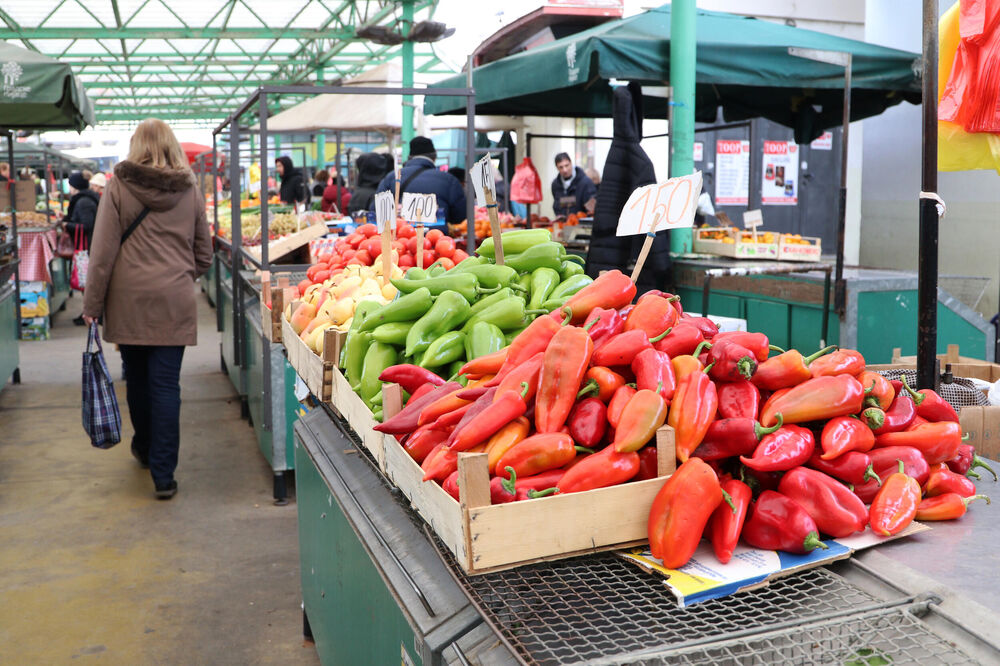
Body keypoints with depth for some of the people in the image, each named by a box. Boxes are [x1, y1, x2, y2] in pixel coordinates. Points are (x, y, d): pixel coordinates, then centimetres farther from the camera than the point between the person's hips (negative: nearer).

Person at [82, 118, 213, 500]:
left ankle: (144, 447, 37)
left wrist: (92, 304, 1)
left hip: (128, 300, 0)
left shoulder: (119, 186, -2)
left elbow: (103, 251, -5)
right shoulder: (190, 190, 4)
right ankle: (163, 475, -2)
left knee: (137, 377, 17)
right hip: (175, 301, 0)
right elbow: (204, 254, 10)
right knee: (166, 384, 0)